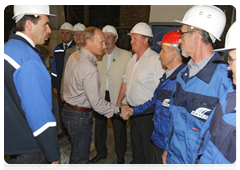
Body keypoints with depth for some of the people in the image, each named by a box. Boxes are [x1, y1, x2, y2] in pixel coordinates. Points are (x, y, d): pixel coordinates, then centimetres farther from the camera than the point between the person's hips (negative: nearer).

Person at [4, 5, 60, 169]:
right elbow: (38, 111, -26)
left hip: (14, 138, 10)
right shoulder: (28, 59, -24)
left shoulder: (9, 48, 6)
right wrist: (53, 153, -18)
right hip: (30, 146, -10)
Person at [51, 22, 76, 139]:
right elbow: (54, 69, 12)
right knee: (61, 108, 16)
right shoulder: (57, 49, 9)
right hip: (60, 85, 5)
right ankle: (64, 130, 35)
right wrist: (54, 85, 9)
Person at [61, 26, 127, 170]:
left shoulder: (74, 56, 2)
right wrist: (118, 109, -15)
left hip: (69, 109, 10)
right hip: (80, 116, -10)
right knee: (80, 158, 7)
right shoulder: (89, 68, -28)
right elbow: (97, 103, -25)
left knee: (77, 150, 27)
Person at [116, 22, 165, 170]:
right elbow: (126, 81, 18)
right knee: (135, 143, 23)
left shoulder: (155, 59, -18)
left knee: (147, 147, 8)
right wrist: (119, 102, 19)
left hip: (147, 112, -8)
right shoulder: (133, 59, 10)